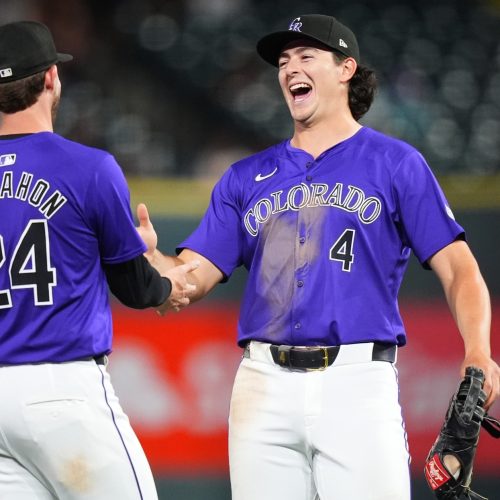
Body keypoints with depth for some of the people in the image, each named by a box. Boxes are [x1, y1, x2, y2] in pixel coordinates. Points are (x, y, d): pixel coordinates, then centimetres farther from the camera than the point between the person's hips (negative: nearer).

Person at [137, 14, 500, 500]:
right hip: (263, 386, 4)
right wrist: (149, 255, -13)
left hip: (358, 384, -3)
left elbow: (458, 269, 0)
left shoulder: (395, 163, 7)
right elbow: (192, 278, 10)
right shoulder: (246, 177, 17)